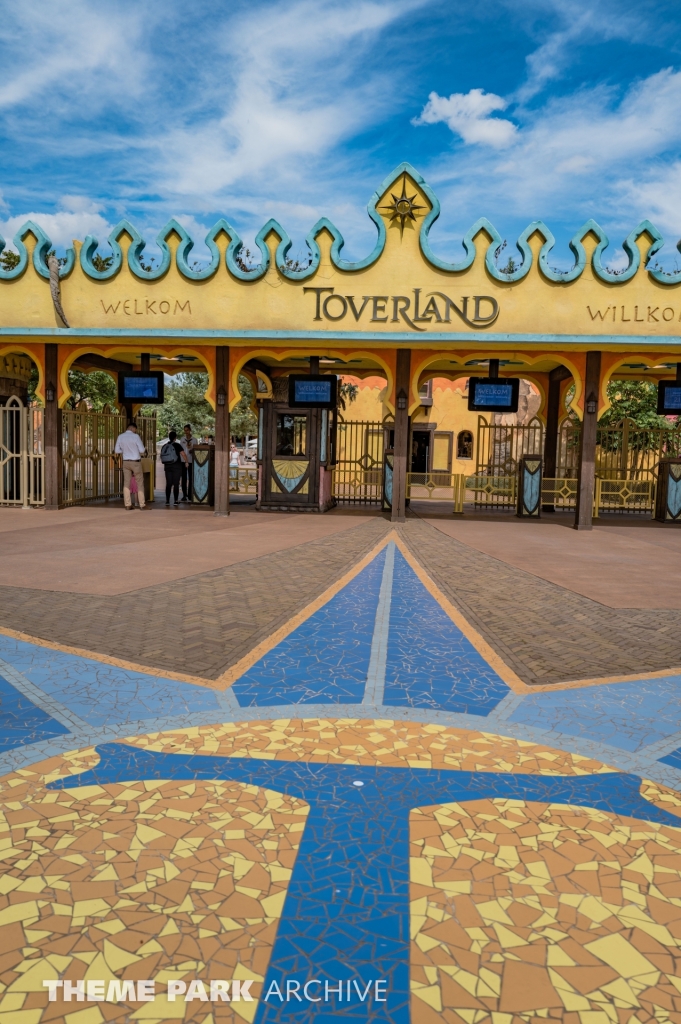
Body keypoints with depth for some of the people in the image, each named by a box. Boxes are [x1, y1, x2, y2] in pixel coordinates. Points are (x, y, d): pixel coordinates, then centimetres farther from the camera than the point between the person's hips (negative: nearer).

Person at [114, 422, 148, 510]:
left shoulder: (120, 436, 0)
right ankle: (142, 504, 5)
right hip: (136, 462, -4)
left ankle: (128, 505, 5)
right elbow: (142, 450, -11)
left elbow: (116, 451, 5)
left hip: (126, 462, 4)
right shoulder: (135, 436, -13)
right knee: (140, 483, 5)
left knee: (126, 483, 6)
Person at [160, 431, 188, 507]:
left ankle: (167, 501, 4)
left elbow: (162, 457, 9)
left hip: (167, 466, 4)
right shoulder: (177, 445, -8)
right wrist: (186, 462, 1)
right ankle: (176, 501, -1)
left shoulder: (164, 446, 6)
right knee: (176, 484, -1)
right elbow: (183, 454, -14)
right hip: (177, 466, -4)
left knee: (168, 484, 6)